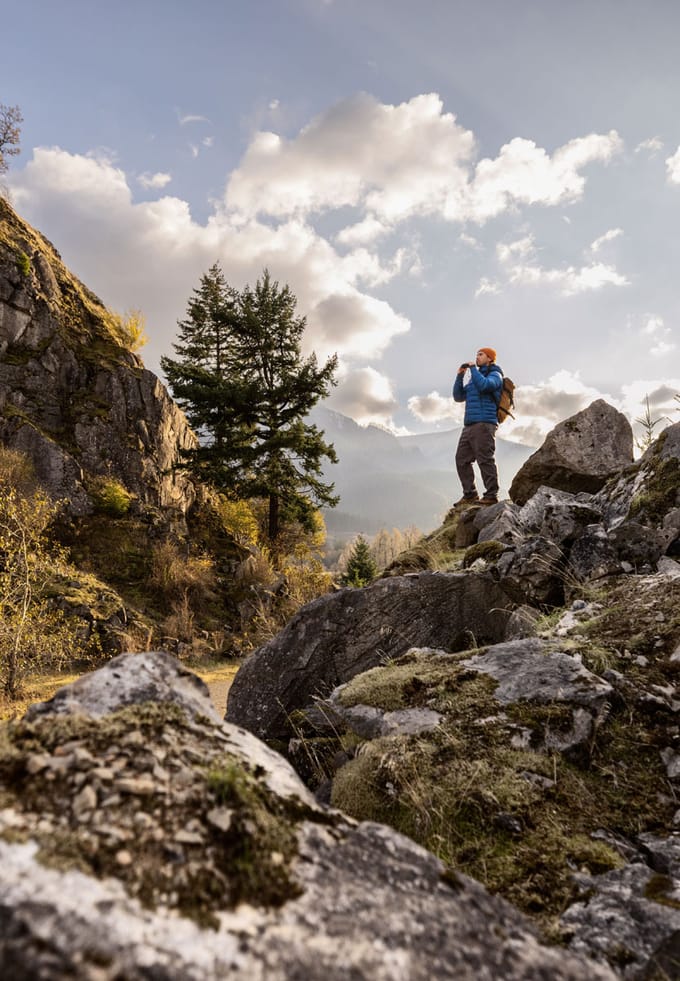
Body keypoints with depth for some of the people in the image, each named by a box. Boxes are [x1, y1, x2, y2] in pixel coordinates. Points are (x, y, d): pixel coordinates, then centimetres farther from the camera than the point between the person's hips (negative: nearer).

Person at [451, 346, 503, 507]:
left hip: (484, 423, -8)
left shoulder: (495, 375, 3)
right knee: (462, 459, 3)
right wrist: (460, 376, 12)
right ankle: (469, 494, 8)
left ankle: (491, 495, -10)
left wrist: (473, 368, -7)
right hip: (469, 425, 8)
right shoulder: (474, 378, 27)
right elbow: (458, 396, 22)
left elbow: (483, 385, -20)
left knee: (485, 460, -12)